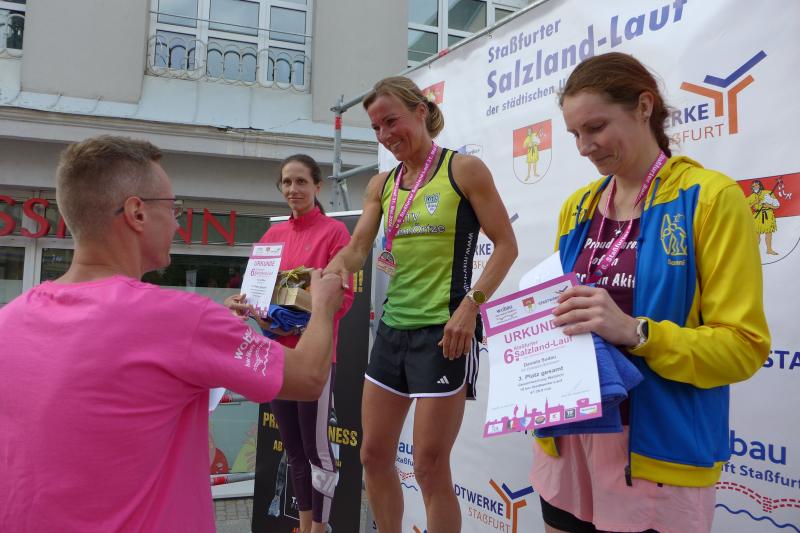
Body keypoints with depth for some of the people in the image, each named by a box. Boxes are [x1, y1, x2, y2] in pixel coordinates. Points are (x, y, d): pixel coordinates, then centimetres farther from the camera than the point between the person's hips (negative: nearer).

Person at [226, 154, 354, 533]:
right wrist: (254, 310, -8)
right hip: (276, 351, 6)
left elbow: (344, 296, -8)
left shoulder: (334, 230, -5)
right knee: (292, 447, 15)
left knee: (316, 447, 0)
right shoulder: (273, 234, 13)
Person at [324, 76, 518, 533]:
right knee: (375, 455, 13)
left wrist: (470, 305, -18)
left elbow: (506, 245, -7)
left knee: (431, 467, 1)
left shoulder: (464, 169, -6)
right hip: (393, 328, 7)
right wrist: (326, 273, -15)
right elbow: (357, 250, 5)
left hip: (444, 331, -6)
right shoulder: (381, 184, 11)